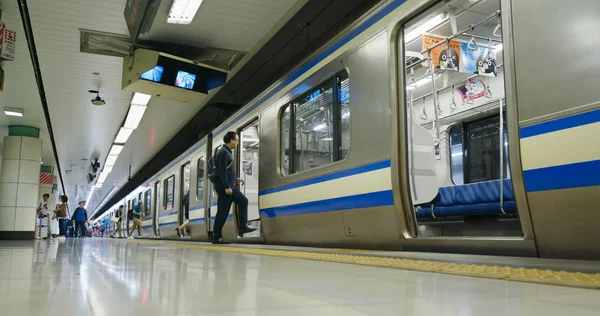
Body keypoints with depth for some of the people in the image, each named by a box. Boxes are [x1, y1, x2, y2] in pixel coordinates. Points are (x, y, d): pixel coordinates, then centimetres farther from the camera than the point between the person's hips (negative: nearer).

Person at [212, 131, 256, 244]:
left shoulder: (227, 152, 16)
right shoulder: (224, 152, -14)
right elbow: (222, 171, -21)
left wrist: (234, 179, 15)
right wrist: (227, 187, -24)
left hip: (230, 186, 10)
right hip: (224, 187, -10)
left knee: (243, 201, 13)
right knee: (222, 212, -5)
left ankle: (242, 227, 13)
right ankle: (216, 237, 2)